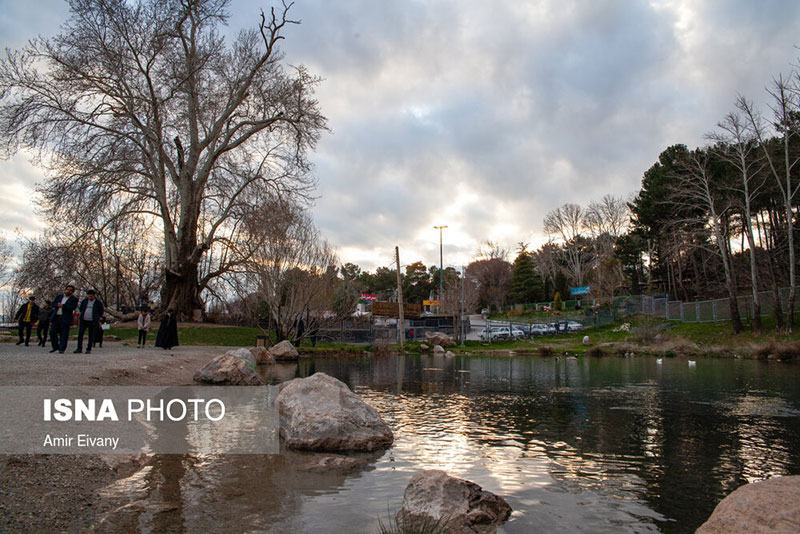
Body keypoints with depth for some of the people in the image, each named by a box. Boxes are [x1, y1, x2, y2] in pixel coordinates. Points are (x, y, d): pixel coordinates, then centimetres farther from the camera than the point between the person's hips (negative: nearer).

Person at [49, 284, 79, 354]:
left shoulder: (74, 299, 2)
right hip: (56, 317, 5)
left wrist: (63, 305, -16)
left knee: (63, 334, -4)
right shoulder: (59, 296, 18)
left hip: (65, 319, -5)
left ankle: (61, 349, 2)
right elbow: (53, 304, 10)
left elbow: (72, 307, -12)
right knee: (52, 332, 4)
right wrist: (58, 305, -10)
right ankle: (55, 347, 19)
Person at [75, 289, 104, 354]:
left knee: (91, 336, 1)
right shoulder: (84, 301, 8)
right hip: (83, 321, 2)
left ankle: (89, 349, 9)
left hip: (93, 322, -2)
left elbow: (101, 312, 9)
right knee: (80, 334, -5)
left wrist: (97, 318, 8)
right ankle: (79, 349, 2)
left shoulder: (98, 302, 1)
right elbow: (81, 309, 22)